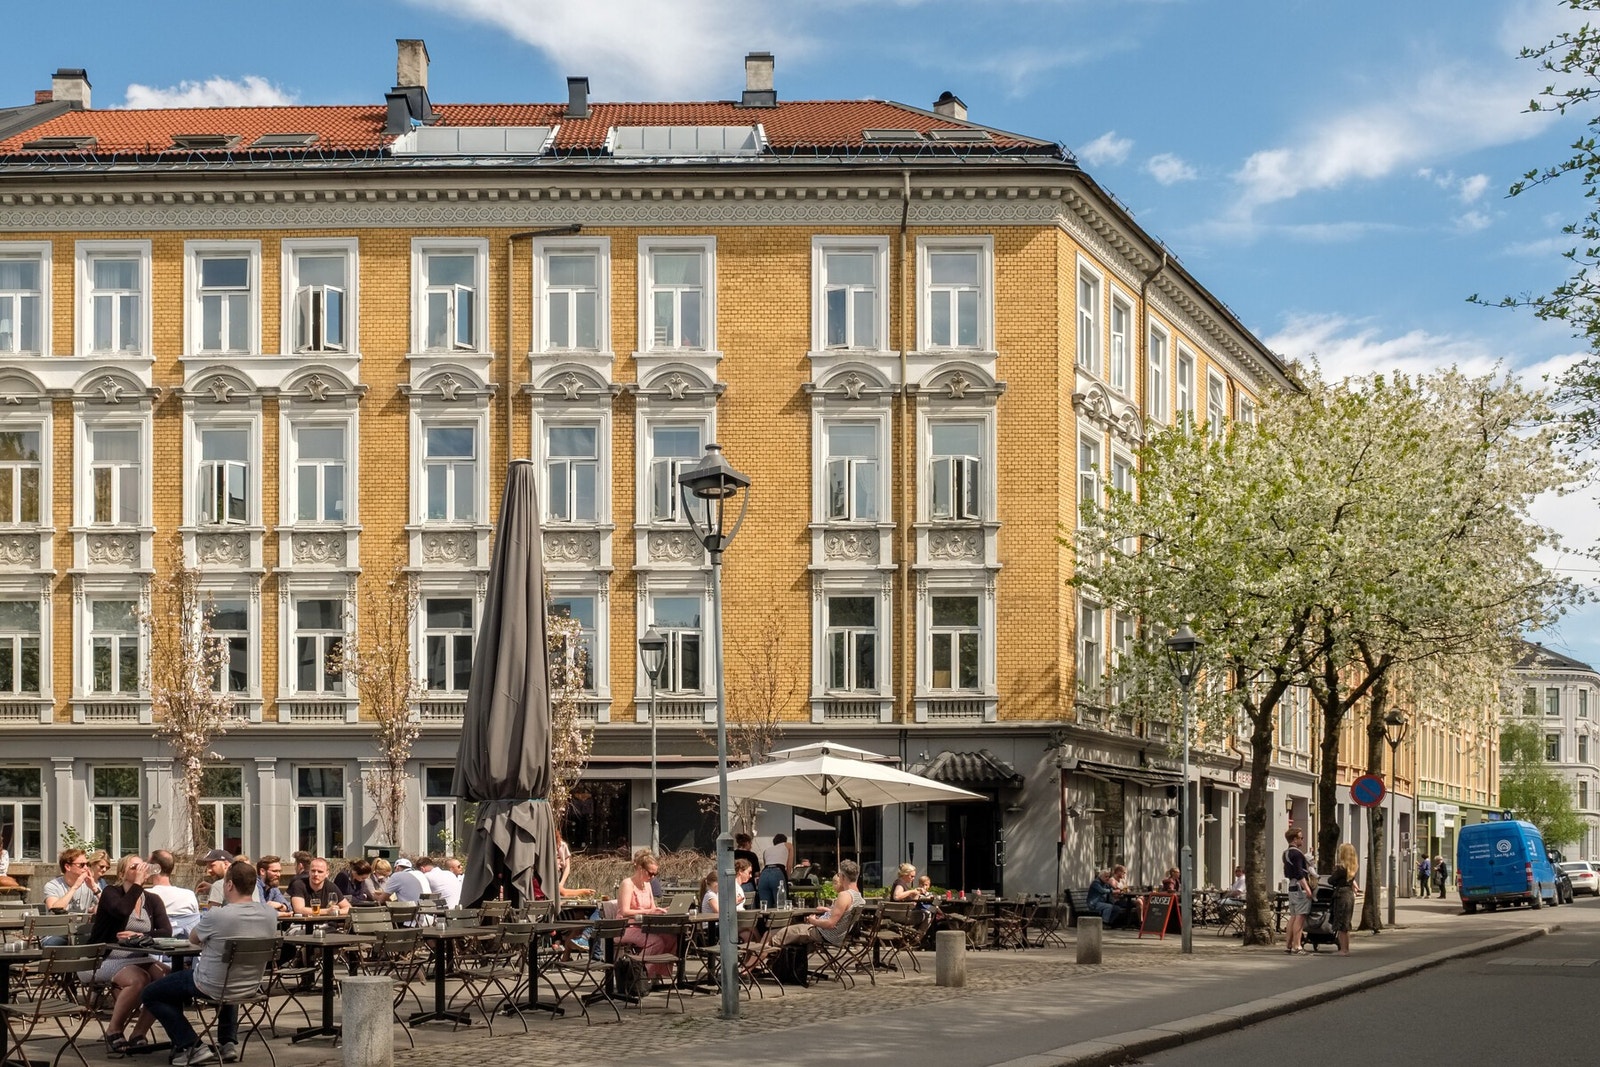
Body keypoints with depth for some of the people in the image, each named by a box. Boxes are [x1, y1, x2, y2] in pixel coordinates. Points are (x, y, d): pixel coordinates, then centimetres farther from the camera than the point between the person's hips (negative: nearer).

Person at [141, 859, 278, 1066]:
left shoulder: (217, 916, -27)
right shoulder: (270, 914, -10)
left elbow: (193, 938, -6)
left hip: (211, 987, -6)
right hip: (249, 987, 6)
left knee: (151, 994, 14)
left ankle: (191, 1047, 4)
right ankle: (229, 1042, 28)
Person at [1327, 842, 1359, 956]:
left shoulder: (1341, 868, -18)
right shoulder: (1353, 868, 5)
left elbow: (1330, 881, -12)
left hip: (1341, 896, -8)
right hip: (1350, 895, 8)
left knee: (1340, 925, 0)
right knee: (1346, 925, 16)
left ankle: (1343, 949, 1)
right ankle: (1346, 948, 21)